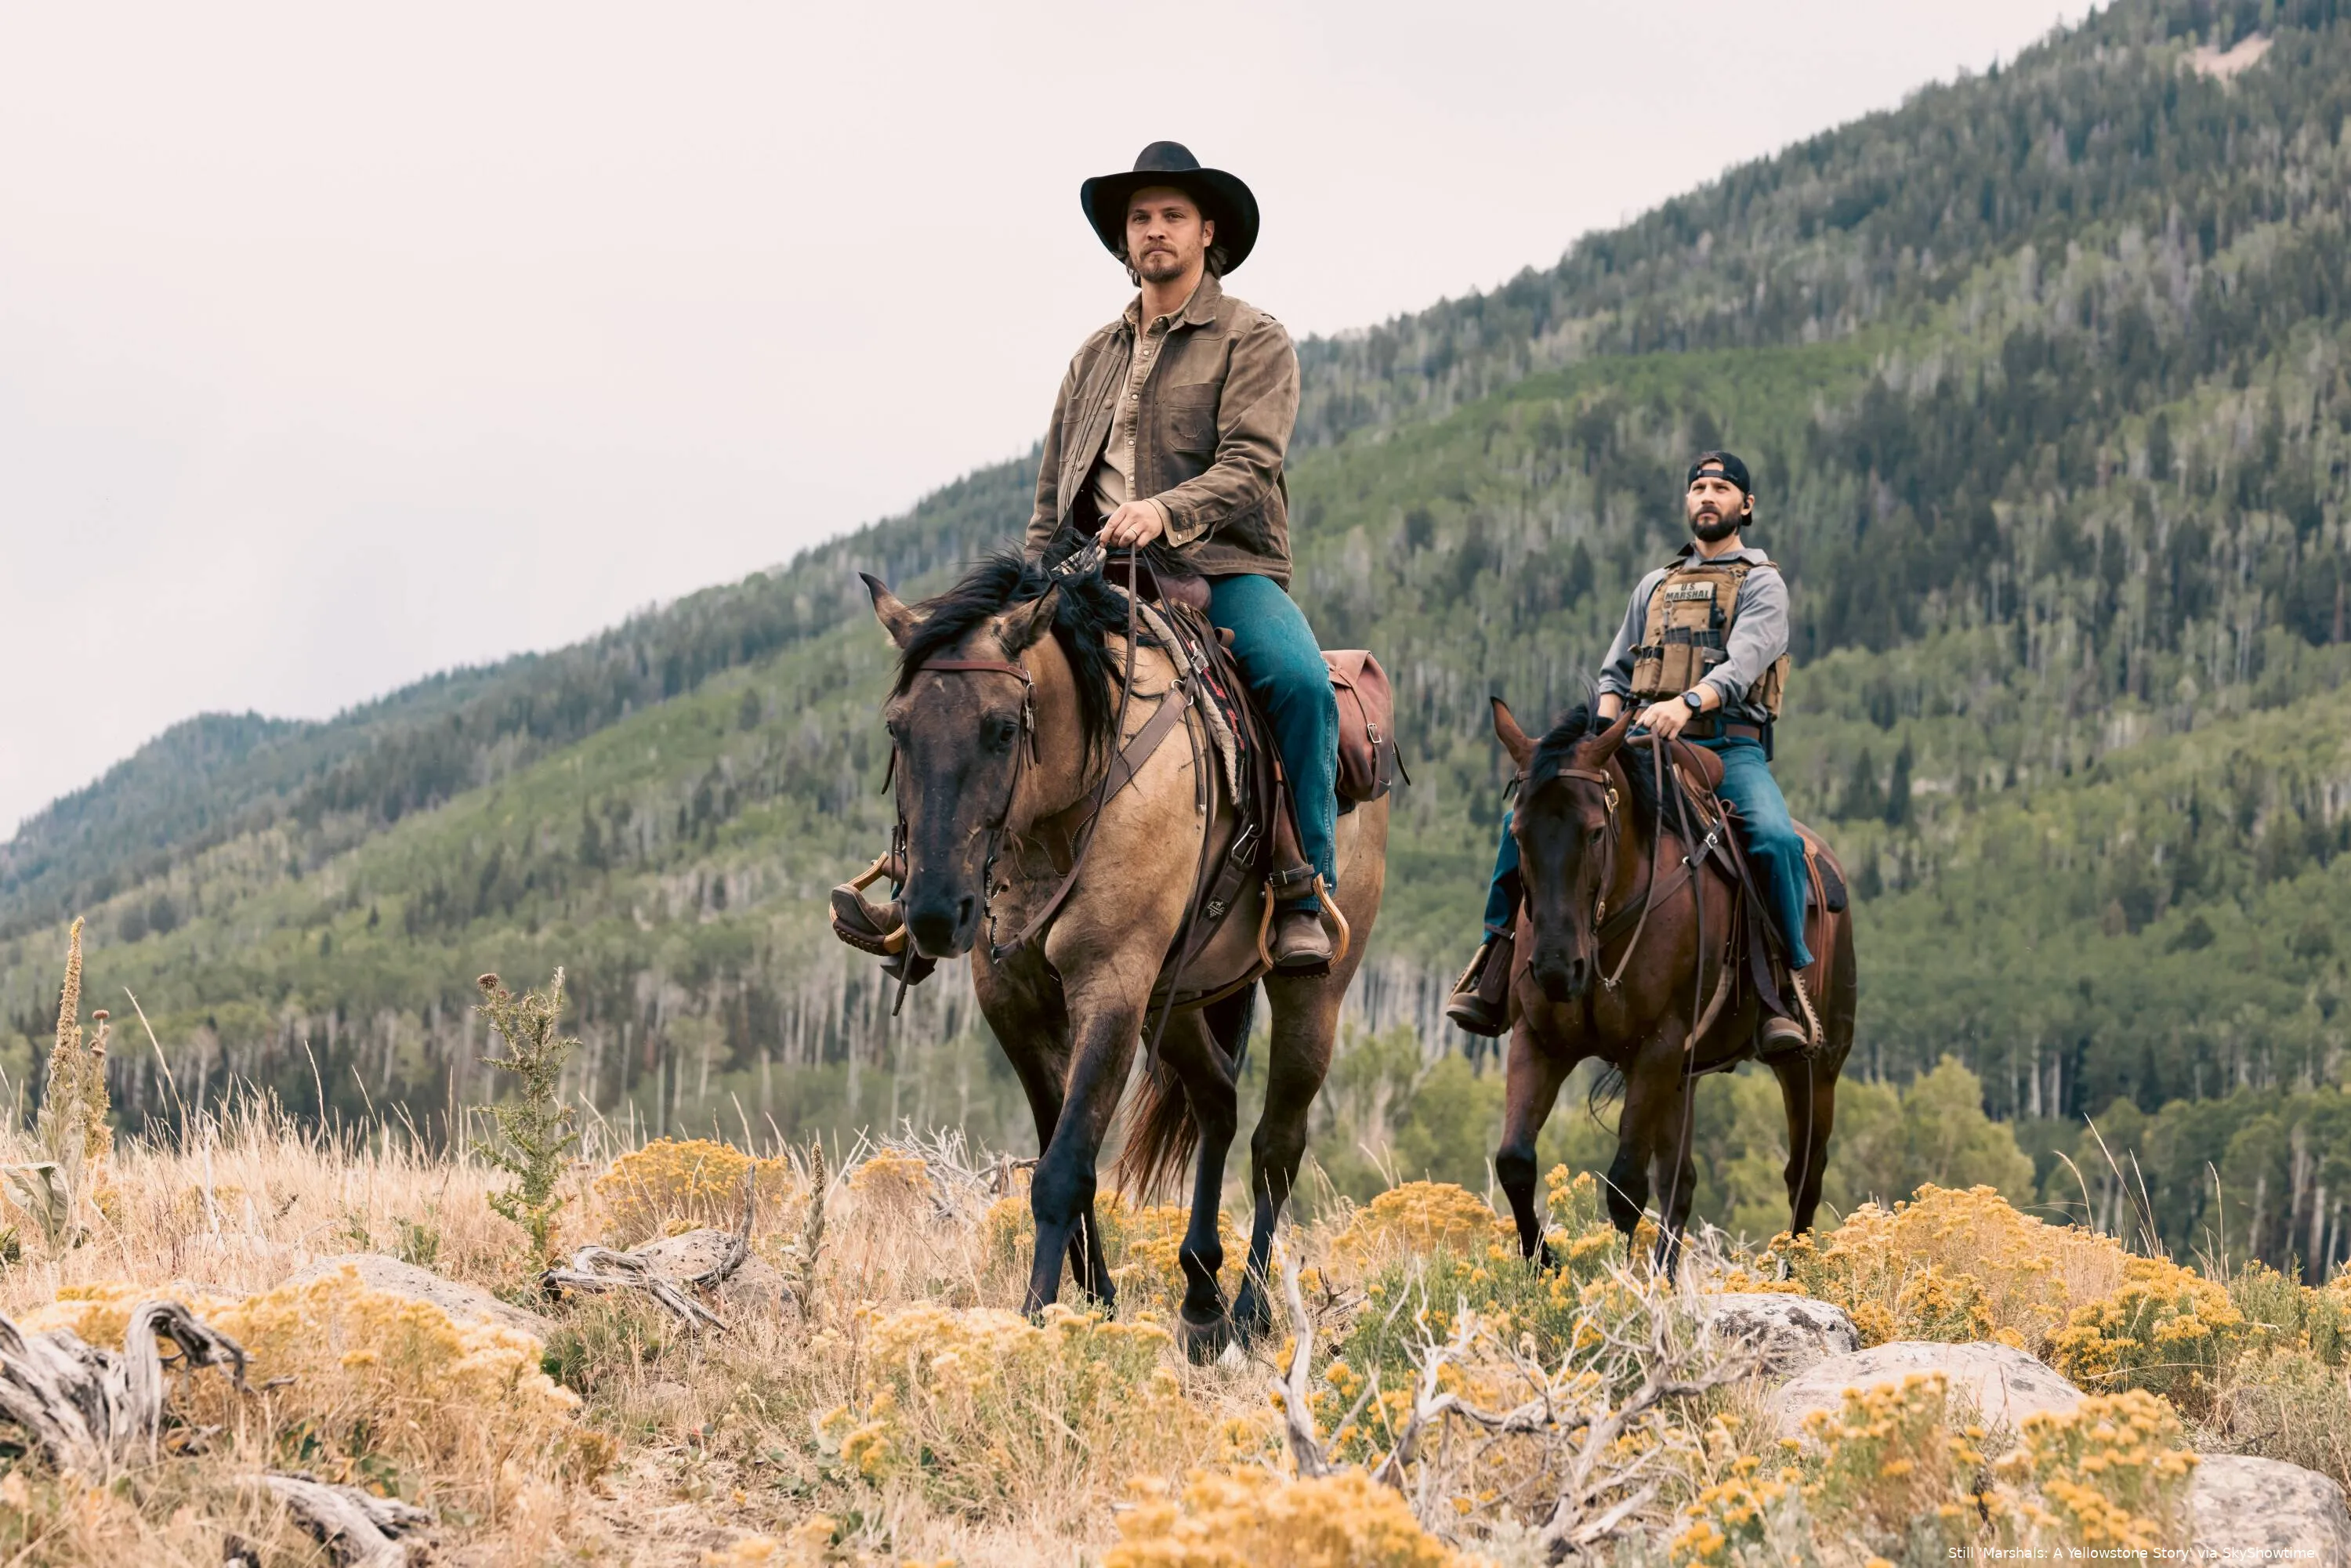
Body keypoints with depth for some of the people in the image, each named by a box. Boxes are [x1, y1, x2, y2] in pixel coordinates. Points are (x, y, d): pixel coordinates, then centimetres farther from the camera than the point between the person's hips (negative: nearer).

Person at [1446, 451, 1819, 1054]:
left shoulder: (1761, 584, 7)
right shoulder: (1657, 585, 23)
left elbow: (1743, 663, -11)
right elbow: (1616, 672, 22)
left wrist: (1688, 702, -31)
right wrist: (1605, 732, 0)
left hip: (1730, 746, -4)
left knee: (1776, 838, -35)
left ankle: (1788, 986, -24)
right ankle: (1496, 974, -11)